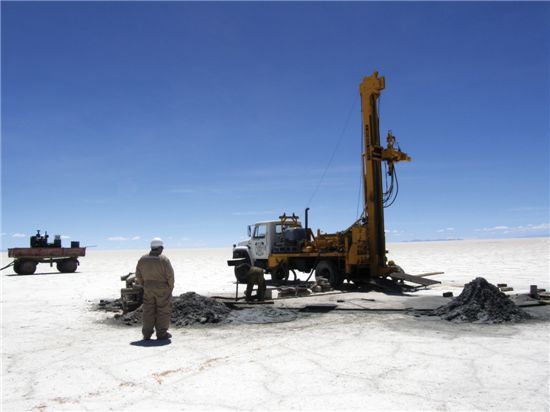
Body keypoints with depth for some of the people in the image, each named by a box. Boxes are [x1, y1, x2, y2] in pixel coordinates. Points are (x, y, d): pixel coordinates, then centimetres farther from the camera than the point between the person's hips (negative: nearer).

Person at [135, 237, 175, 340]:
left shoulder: (142, 259, 0)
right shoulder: (164, 259, -15)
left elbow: (138, 276, 5)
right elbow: (170, 275, -15)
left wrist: (145, 286, 16)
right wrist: (171, 287, 0)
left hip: (148, 289, 4)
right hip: (163, 289, -4)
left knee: (148, 311, 12)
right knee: (163, 311, 5)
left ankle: (147, 334, 15)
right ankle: (161, 334, 9)